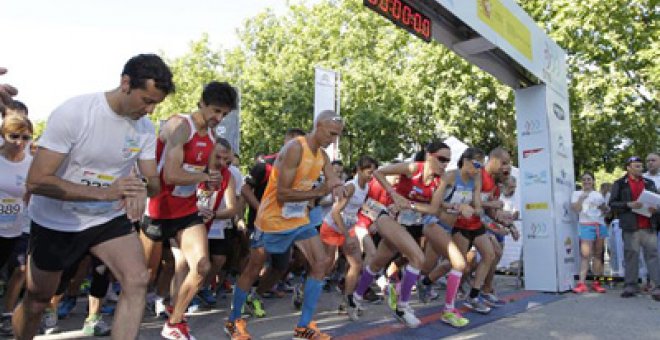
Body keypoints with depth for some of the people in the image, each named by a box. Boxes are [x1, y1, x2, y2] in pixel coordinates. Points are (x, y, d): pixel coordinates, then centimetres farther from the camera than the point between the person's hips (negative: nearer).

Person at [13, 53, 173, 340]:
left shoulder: (145, 128, -9)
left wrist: (142, 187, -29)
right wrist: (104, 191, -36)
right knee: (37, 301, 16)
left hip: (109, 218, 3)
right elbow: (36, 181, -26)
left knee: (138, 280, -18)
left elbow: (153, 182, -3)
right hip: (55, 221, -3)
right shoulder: (73, 112, -24)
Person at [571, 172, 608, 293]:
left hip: (600, 225, 4)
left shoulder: (598, 194, 17)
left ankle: (596, 282, 10)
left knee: (598, 255, 4)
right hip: (586, 225, -4)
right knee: (585, 255, -13)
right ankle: (581, 283, -15)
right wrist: (582, 198, -13)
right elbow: (575, 209, -6)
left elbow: (606, 209, 25)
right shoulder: (577, 193, 7)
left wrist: (604, 208, 5)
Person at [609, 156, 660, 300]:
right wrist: (628, 205, -15)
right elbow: (612, 204, 0)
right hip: (630, 227, -3)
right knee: (631, 255, 1)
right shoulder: (619, 184, 6)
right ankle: (631, 285, 8)